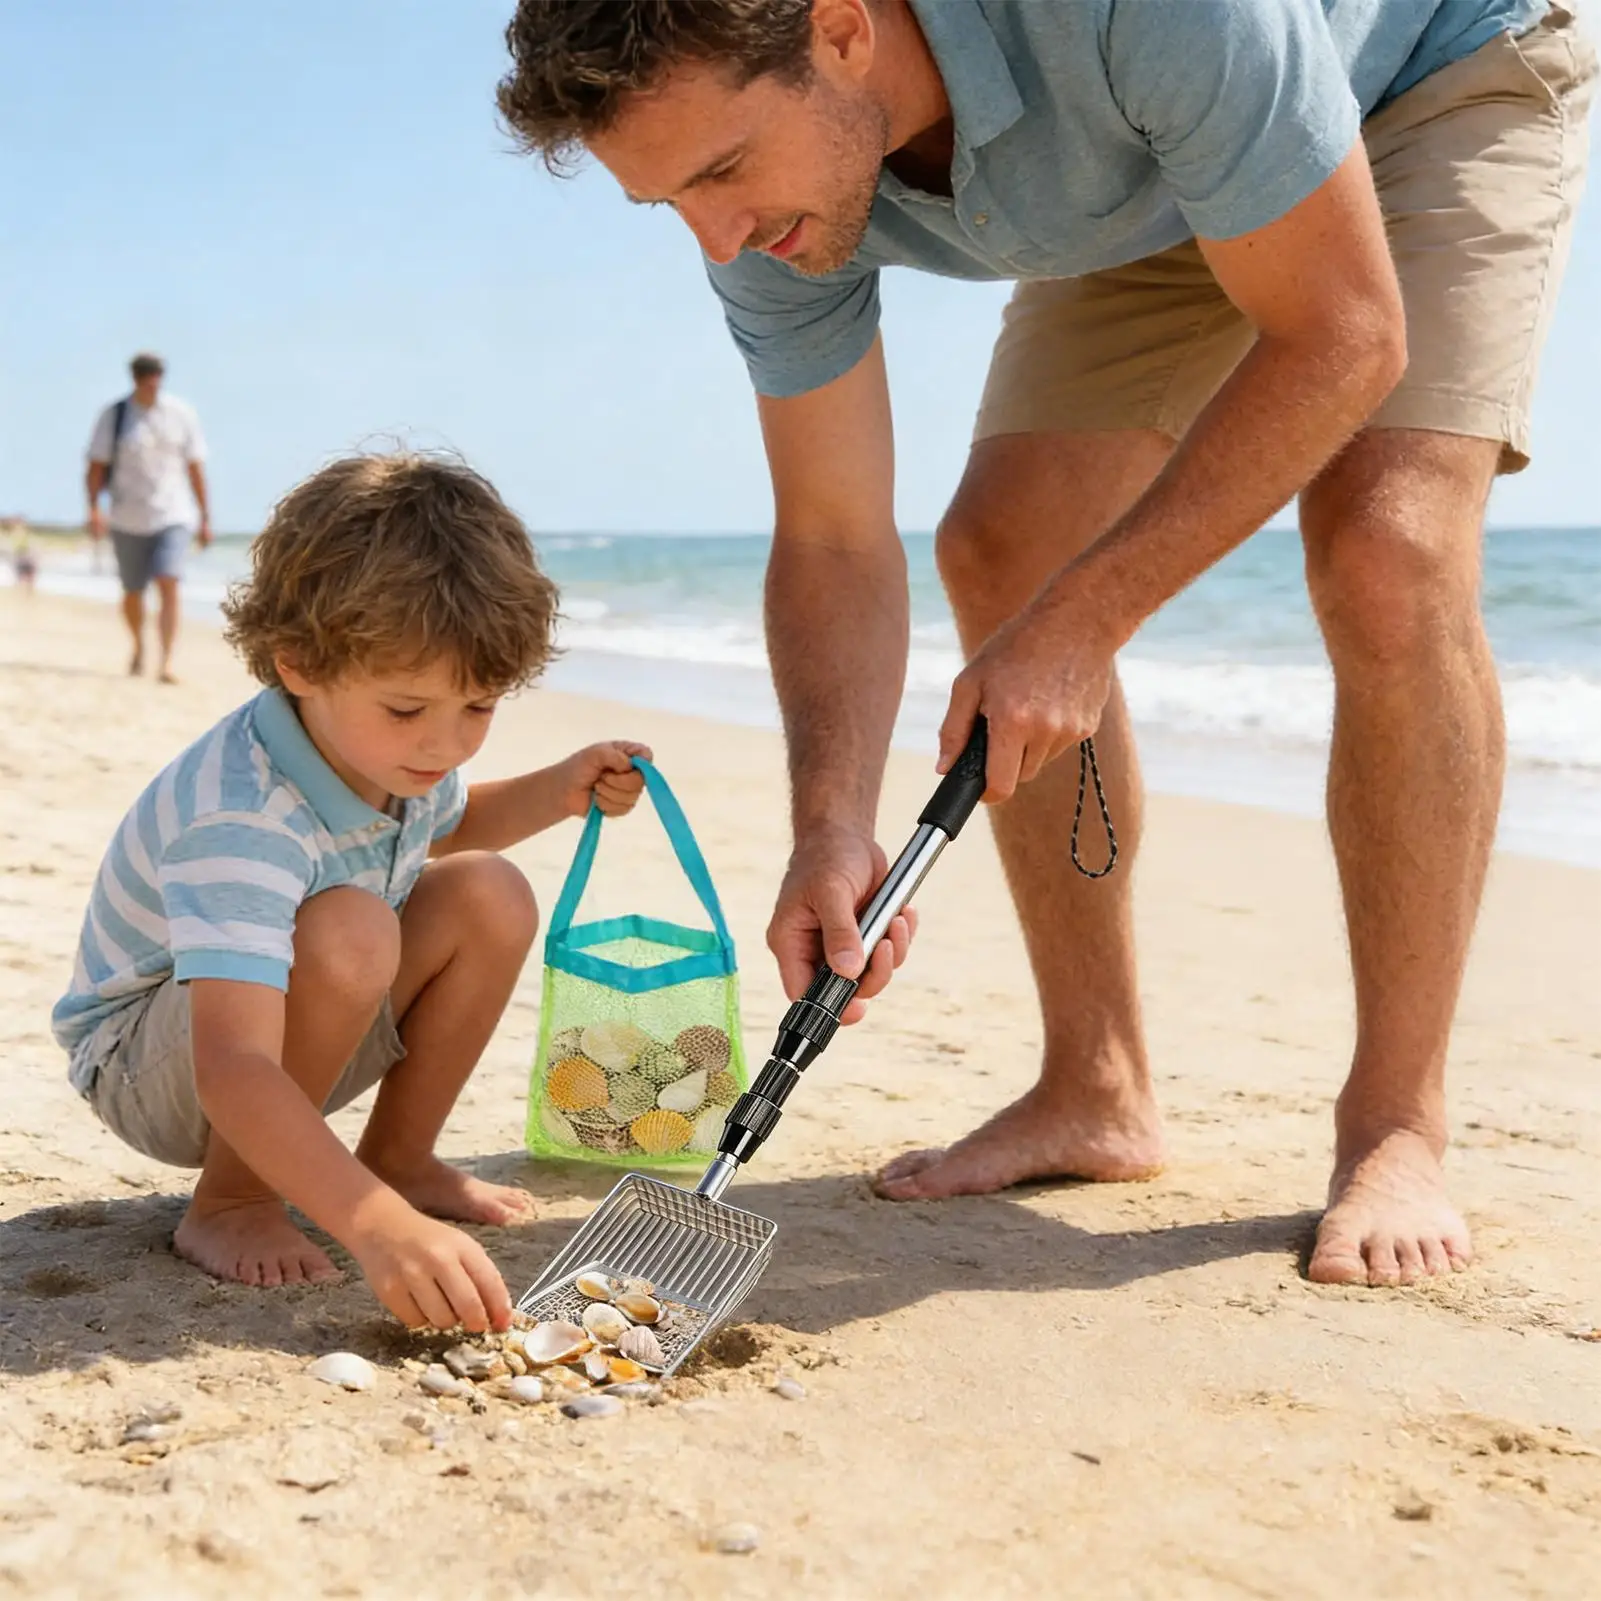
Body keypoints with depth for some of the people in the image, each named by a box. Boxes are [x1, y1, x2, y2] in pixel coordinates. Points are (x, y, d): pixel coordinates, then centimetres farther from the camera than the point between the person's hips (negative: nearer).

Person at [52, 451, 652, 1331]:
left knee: (490, 898, -10)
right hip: (145, 1061, -8)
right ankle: (228, 1202, -16)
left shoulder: (385, 745, -11)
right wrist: (378, 1227, -61)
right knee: (346, 933, -36)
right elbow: (233, 1074, -49)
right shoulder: (236, 822, -38)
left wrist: (558, 792, -2)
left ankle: (398, 1156, 5)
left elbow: (445, 823, 18)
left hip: (299, 1027, 8)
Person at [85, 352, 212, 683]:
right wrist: (94, 508, -16)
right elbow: (96, 466, -2)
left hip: (173, 516, -1)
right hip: (128, 519, 1)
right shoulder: (113, 416, 0)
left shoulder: (181, 413, 2)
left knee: (168, 586, -18)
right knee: (132, 593, 12)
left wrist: (205, 519, 7)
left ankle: (166, 664, -20)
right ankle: (138, 647, 40)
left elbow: (195, 468, 7)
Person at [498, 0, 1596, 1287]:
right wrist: (833, 830, -29)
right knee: (999, 549, -7)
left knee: (1389, 555, -26)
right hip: (1149, 185, 6)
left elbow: (1340, 337, -33)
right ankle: (1097, 1095, 4)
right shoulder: (763, 195, -23)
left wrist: (1083, 620, -33)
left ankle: (1397, 1131, -12)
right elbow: (835, 542, -16)